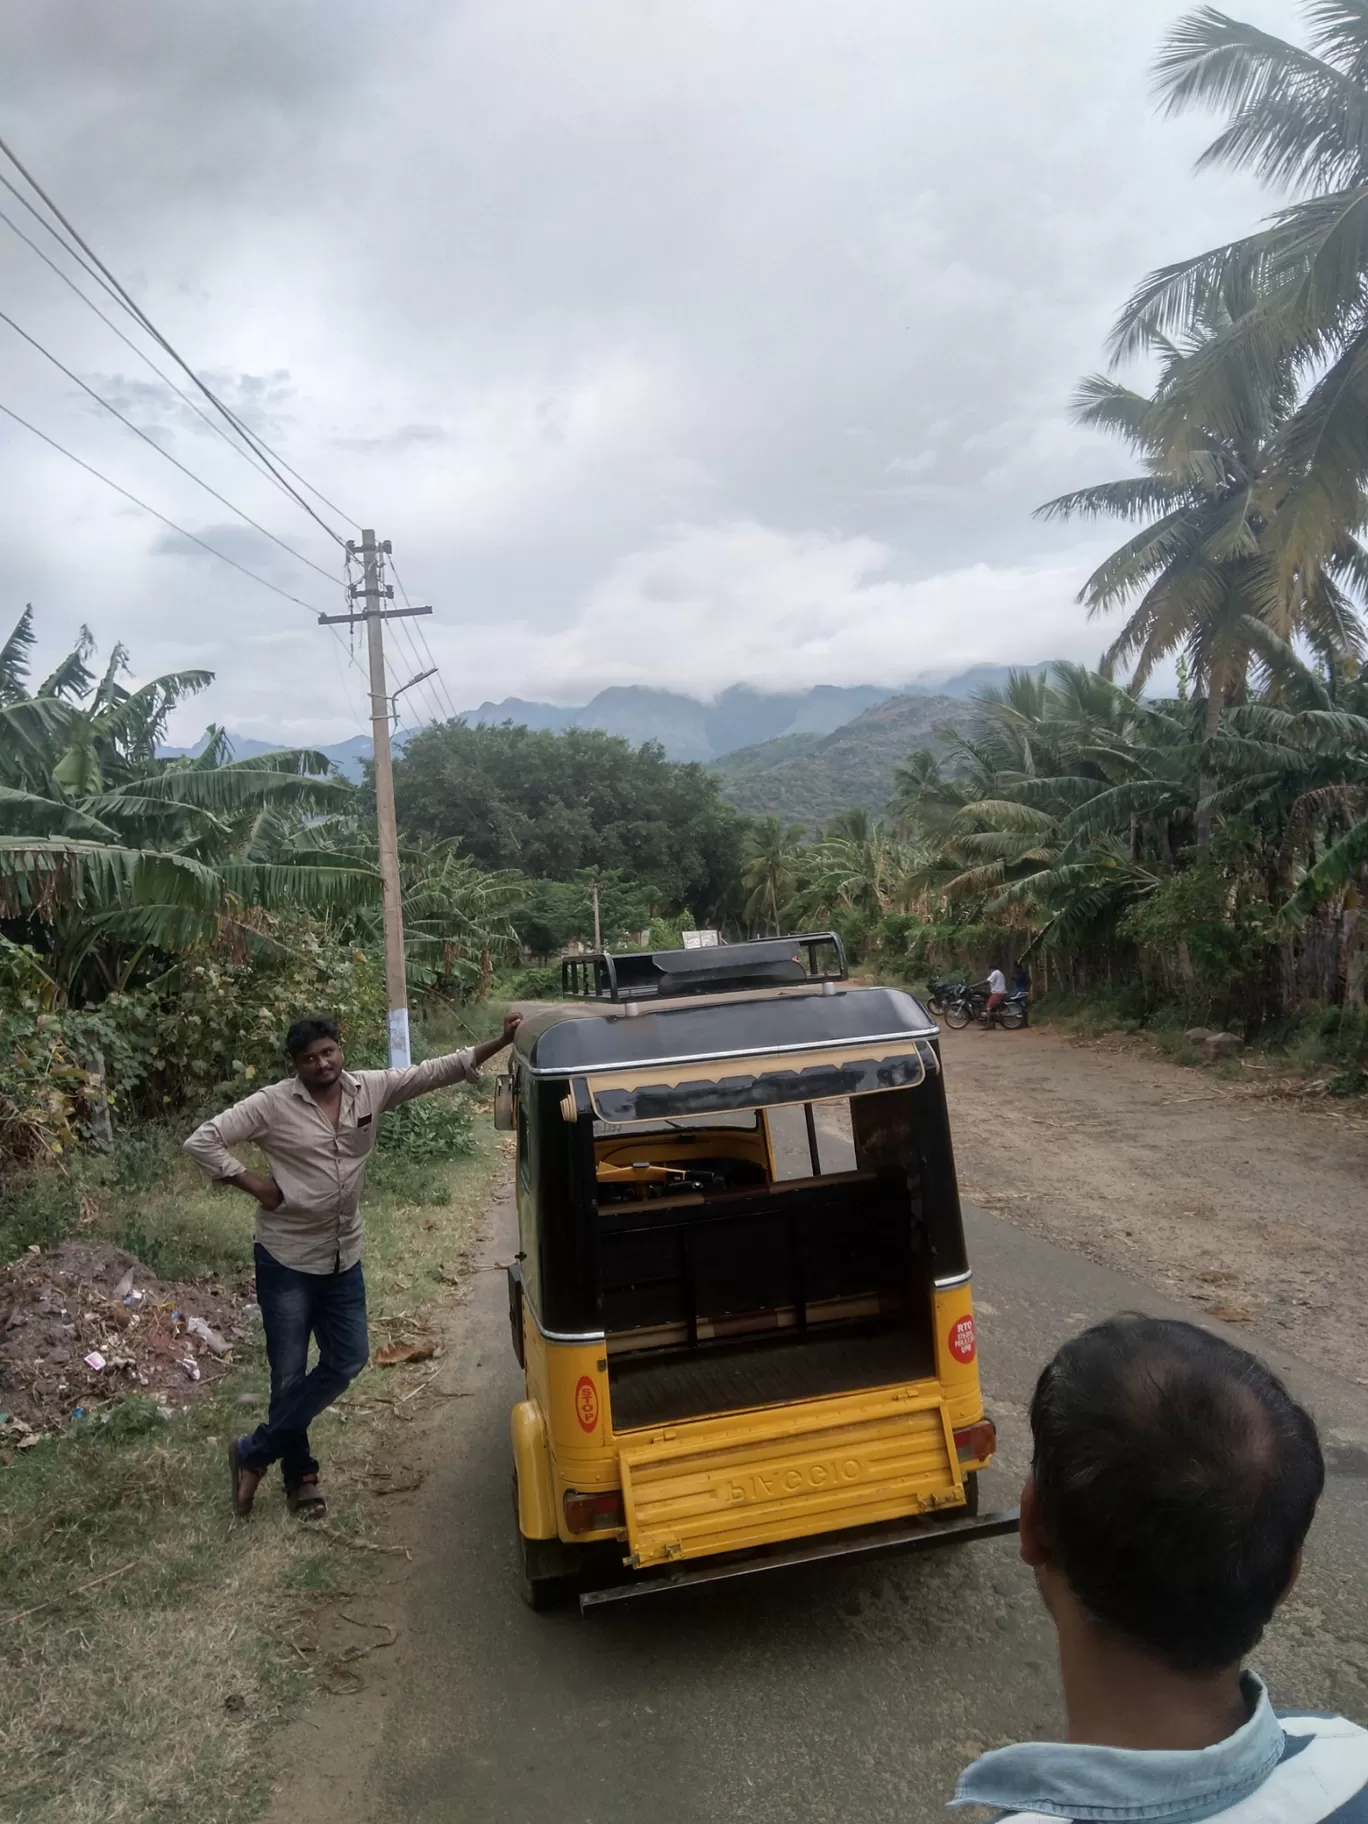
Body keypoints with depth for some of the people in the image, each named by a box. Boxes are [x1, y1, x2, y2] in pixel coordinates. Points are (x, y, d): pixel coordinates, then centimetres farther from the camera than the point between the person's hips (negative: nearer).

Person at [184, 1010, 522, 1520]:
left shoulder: (371, 1089, -3)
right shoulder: (273, 1104, -14)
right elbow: (202, 1141, -13)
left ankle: (254, 1454, 23)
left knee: (347, 1362, 8)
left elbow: (437, 1071, -4)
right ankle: (300, 1475, 28)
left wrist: (501, 1041, -12)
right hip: (286, 1260, -5)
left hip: (344, 1259, 5)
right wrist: (255, 1186, -15)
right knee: (290, 1375, 5)